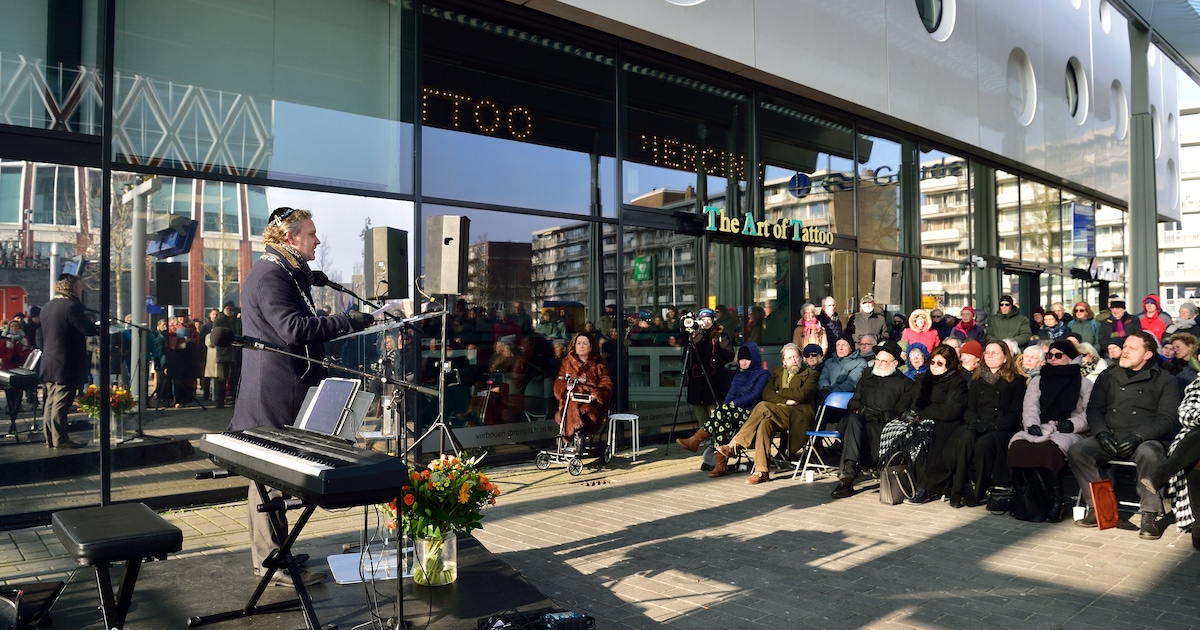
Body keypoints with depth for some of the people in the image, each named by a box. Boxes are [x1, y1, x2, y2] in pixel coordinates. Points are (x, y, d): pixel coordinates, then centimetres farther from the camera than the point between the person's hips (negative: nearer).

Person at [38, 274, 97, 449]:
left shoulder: (46, 307, 12)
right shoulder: (72, 306, -16)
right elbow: (89, 329, -19)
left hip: (49, 365, 8)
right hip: (66, 365, -8)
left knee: (51, 402, 12)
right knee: (61, 403, -5)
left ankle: (50, 438, 17)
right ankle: (60, 439, -1)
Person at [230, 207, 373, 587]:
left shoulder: (287, 273, 18)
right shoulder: (269, 275, -15)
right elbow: (294, 329, -26)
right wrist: (351, 322, -25)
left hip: (284, 394, 11)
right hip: (274, 397, -11)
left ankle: (269, 554, 28)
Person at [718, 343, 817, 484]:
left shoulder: (810, 374, 9)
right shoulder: (777, 372, 22)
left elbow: (802, 394, -11)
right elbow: (766, 393, 6)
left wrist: (780, 392, 0)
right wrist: (785, 400, -9)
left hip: (798, 415, -5)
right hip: (778, 413, 5)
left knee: (763, 407, -30)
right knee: (765, 423, -32)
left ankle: (736, 445, -27)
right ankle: (761, 472, -33)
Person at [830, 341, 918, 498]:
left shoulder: (905, 384, 17)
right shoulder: (867, 378, 32)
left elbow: (901, 413, 3)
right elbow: (853, 402, 24)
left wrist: (879, 415, -13)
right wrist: (858, 410, 0)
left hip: (884, 426, -3)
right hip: (861, 421, 3)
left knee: (867, 431, -37)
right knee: (852, 419, -34)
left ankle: (847, 474, -43)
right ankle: (849, 467, -49)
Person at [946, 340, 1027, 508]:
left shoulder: (1017, 381, 10)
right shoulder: (978, 379, 22)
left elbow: (1015, 414, 0)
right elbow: (969, 408, 14)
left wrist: (992, 425, -16)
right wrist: (975, 422, -10)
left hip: (1003, 430, -3)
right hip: (976, 428, 3)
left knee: (984, 442, -36)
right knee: (966, 436, -34)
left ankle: (979, 492, -22)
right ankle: (957, 489, -31)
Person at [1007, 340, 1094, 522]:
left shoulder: (1084, 383, 15)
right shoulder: (1037, 381, 24)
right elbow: (1030, 407, 10)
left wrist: (1073, 424, -14)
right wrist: (1032, 424, -10)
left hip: (1068, 433, -3)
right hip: (1039, 430, 3)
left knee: (1047, 449, -39)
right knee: (1017, 447, -33)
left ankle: (1053, 502, -27)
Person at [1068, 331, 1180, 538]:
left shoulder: (1165, 381, 8)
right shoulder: (1108, 376, 17)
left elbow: (1168, 418, -3)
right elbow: (1094, 409, 11)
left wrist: (1139, 436, -19)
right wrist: (1101, 432, -10)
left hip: (1145, 441, -3)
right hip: (1108, 438, 3)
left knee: (1150, 454, -38)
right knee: (1076, 450, -25)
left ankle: (1149, 515, -24)